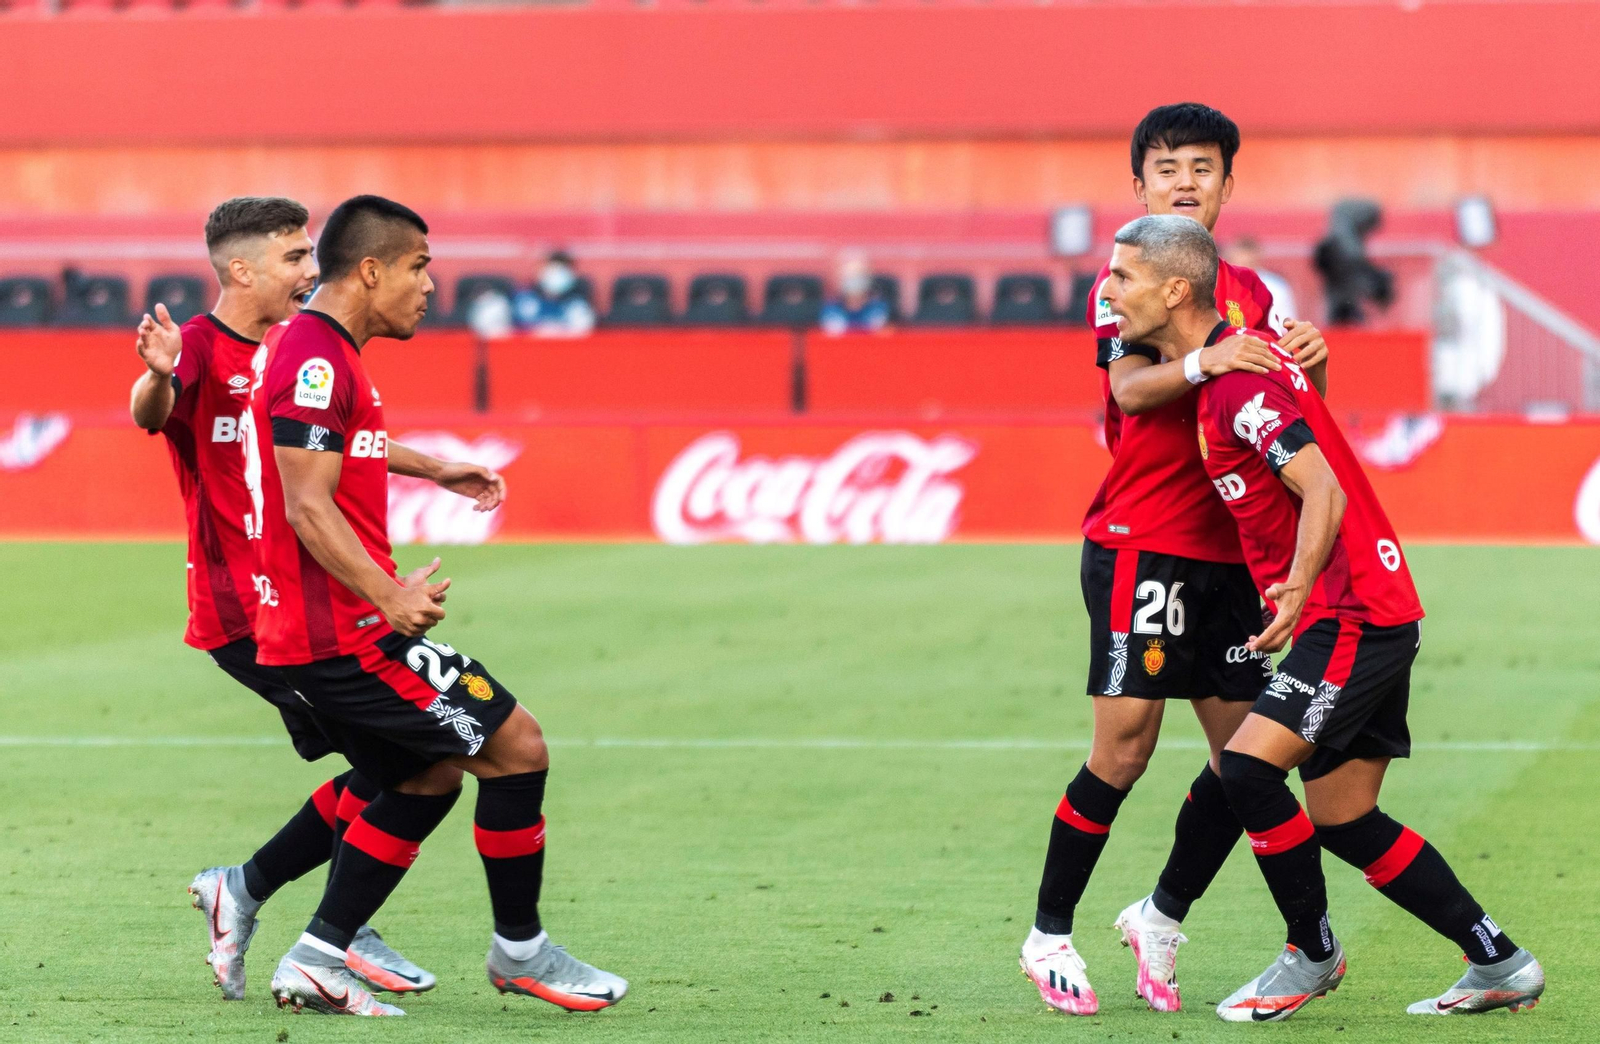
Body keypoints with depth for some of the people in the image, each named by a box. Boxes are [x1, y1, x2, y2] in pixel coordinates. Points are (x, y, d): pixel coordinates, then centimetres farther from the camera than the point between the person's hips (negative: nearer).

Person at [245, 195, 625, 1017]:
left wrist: (435, 470, 50)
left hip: (303, 635, 11)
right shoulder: (316, 361, -17)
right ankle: (519, 950, 8)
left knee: (427, 778, 17)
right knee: (517, 748, -4)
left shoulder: (318, 354, 16)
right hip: (346, 633, -11)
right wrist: (389, 597, -31)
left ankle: (317, 961, 13)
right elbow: (308, 506, -24)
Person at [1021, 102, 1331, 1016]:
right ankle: (1050, 936, 5)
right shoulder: (1123, 280, -2)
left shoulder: (1250, 290, 16)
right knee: (1125, 749, -8)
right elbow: (1128, 386, -19)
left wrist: (1309, 366, -8)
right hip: (1141, 546, -6)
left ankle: (1161, 918, 19)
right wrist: (1204, 361, -37)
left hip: (1228, 553, 6)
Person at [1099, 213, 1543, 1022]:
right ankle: (1500, 966, 17)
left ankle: (1312, 955, -2)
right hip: (1358, 616, 10)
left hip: (1353, 615, -10)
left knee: (1249, 766, -18)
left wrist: (1297, 594, -32)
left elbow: (1322, 491, -26)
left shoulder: (1239, 381, -17)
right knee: (1344, 823, 10)